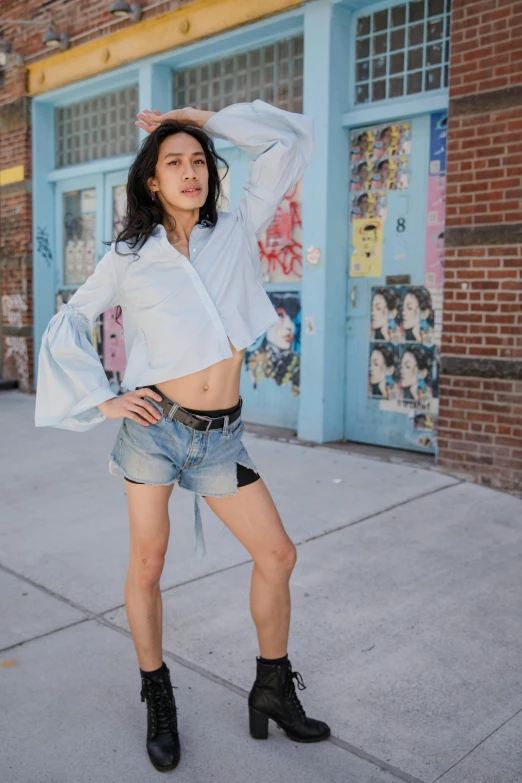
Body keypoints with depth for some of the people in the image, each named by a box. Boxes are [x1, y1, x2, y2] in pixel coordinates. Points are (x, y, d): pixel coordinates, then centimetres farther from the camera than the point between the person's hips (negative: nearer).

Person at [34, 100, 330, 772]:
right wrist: (101, 399, -3)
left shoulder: (237, 231, 7)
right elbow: (67, 325, 8)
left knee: (278, 555, 3)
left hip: (221, 436, 3)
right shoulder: (130, 255, 2)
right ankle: (157, 700, 28)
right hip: (155, 426, -2)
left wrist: (202, 118, 9)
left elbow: (291, 138, 8)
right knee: (147, 564, 6)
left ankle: (273, 691, 25)